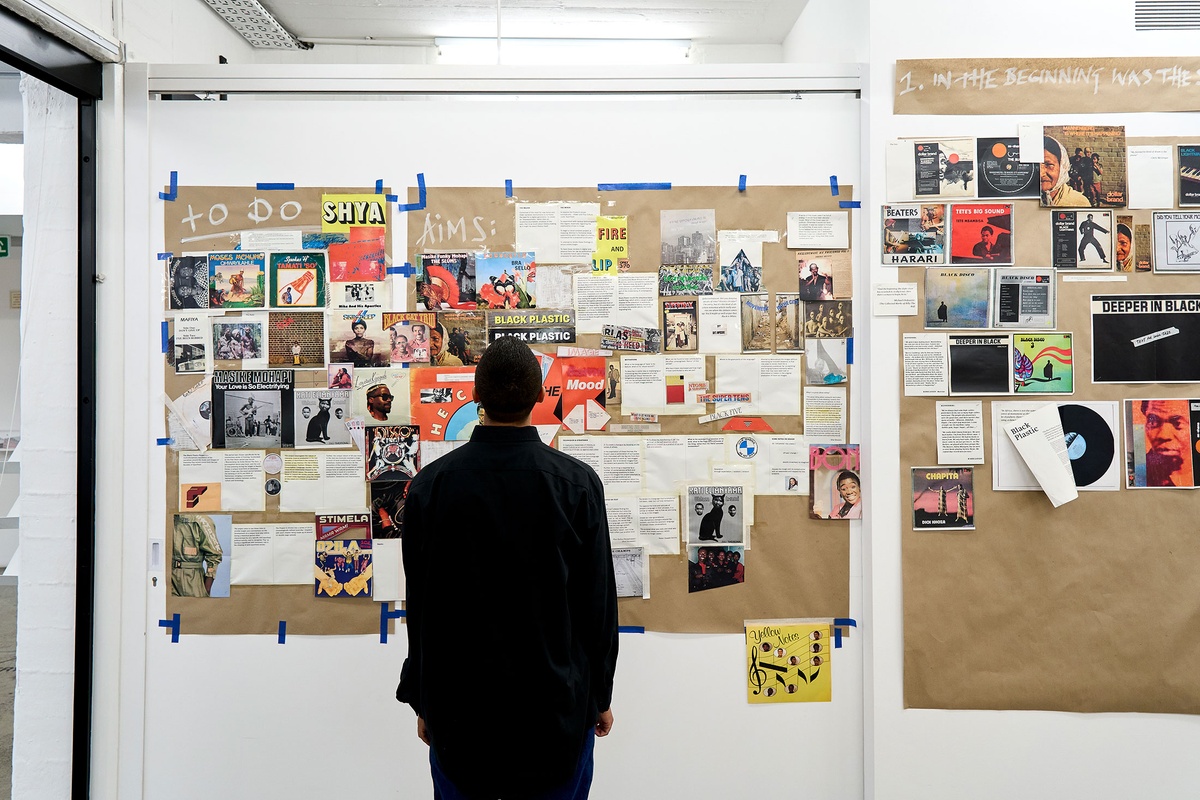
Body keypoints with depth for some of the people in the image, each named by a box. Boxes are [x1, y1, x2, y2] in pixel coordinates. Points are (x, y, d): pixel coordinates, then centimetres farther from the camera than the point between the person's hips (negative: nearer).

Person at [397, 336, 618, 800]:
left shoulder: (430, 485, -9)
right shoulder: (578, 483, -12)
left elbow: (420, 606, -2)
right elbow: (598, 601, -6)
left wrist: (423, 700, 11)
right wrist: (599, 695, 8)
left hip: (459, 708, 1)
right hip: (558, 708, -1)